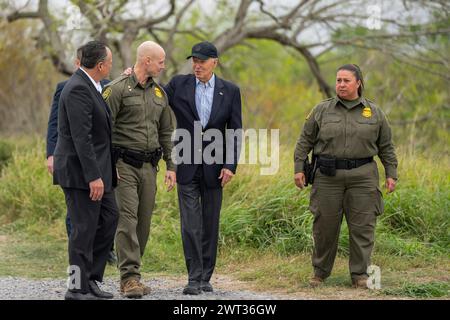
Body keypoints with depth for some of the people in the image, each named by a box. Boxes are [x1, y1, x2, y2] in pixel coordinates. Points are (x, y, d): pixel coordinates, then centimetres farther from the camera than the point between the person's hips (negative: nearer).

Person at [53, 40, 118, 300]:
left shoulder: (89, 86, 13)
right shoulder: (78, 89, -19)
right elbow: (81, 137, -23)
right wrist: (94, 176, -25)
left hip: (95, 170, 10)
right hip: (80, 171, -10)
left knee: (109, 218, 13)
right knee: (85, 228, -4)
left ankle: (92, 279, 19)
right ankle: (78, 288, 4)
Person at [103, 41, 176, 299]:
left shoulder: (159, 93, 13)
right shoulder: (118, 89, -7)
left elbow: (167, 132, 19)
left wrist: (171, 166, 14)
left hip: (149, 165, 6)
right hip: (124, 164, -6)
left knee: (144, 222, 6)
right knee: (127, 219, -12)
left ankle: (132, 275, 15)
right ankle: (130, 278, -14)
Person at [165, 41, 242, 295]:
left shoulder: (230, 91, 2)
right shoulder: (179, 84, 1)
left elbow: (235, 130, 2)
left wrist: (231, 165, -7)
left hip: (214, 167, 1)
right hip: (187, 166, -1)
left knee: (210, 224, 7)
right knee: (190, 224, -6)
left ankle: (206, 277, 14)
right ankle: (194, 278, -5)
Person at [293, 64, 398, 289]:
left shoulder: (374, 112, 7)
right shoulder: (322, 110, 5)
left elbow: (386, 146, 11)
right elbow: (305, 141, 7)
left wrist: (391, 174, 6)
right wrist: (299, 168, 0)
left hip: (363, 177, 0)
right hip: (328, 177, 0)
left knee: (362, 227, -1)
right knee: (325, 226, 4)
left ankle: (360, 275, 7)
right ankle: (320, 272, 18)